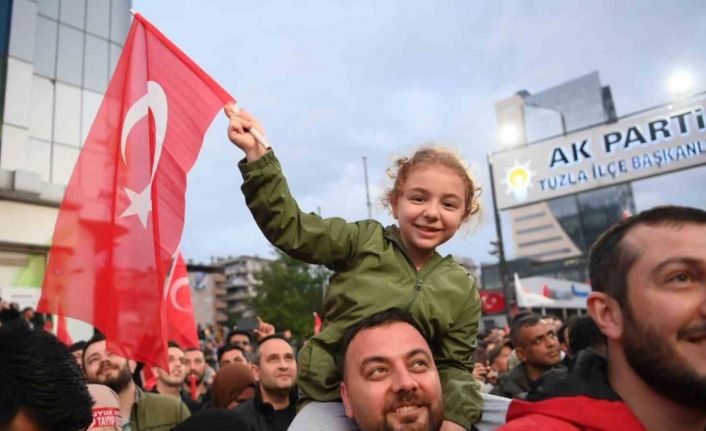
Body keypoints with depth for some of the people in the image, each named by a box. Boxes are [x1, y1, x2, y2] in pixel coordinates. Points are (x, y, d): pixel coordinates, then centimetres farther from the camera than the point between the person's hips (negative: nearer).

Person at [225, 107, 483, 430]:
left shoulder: (463, 289, 1)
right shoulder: (364, 241, -6)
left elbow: (455, 366, 3)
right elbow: (289, 228, -14)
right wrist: (257, 154, -22)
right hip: (327, 400, -1)